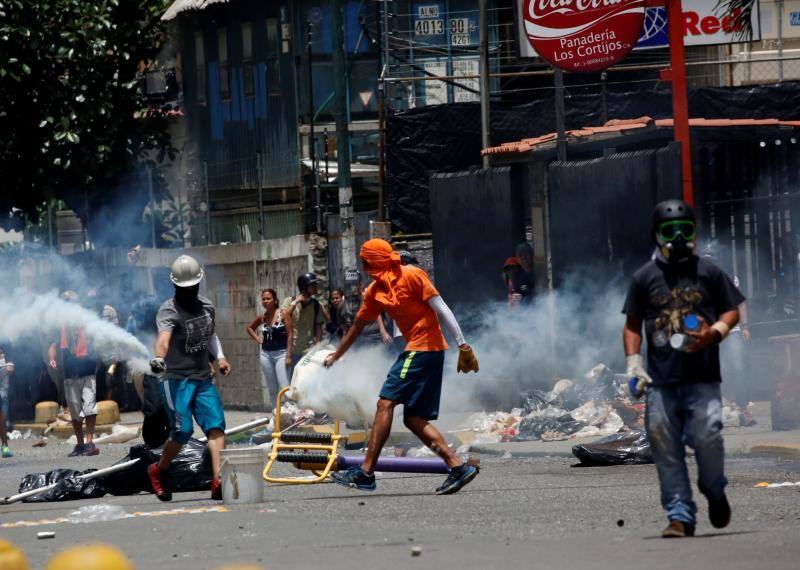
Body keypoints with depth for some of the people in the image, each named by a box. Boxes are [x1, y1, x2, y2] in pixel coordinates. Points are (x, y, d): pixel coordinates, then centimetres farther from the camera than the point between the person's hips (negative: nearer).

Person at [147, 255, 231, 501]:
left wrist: (219, 357, 17)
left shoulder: (207, 307, 12)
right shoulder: (169, 310, -12)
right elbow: (164, 336, -33)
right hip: (176, 379, -6)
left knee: (216, 425, -10)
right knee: (182, 430, -11)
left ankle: (218, 481, -18)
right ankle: (158, 471, 16)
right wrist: (159, 357, -52)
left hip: (203, 379, 6)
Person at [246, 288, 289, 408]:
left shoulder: (283, 314, -8)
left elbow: (290, 334, -12)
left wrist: (289, 355, -15)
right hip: (266, 354, 6)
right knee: (272, 389, 9)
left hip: (281, 353, -6)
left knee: (284, 387, -16)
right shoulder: (262, 317, 8)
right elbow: (250, 328, 28)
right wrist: (258, 339, 12)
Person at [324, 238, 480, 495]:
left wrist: (463, 346, -14)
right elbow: (358, 326, 26)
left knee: (386, 403, -11)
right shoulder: (375, 291, 14)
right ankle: (458, 467, 0)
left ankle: (366, 472, -12)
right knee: (414, 418, 4)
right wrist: (335, 356, 34)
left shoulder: (411, 276, -10)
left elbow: (441, 309, -11)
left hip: (424, 346, -9)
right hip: (416, 349, 9)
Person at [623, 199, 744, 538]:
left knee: (707, 437, -12)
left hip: (702, 376, -1)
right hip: (661, 380, 2)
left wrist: (715, 333, -9)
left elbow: (732, 311, 12)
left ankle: (715, 491, 17)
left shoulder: (708, 272, 8)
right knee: (666, 449, -2)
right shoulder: (645, 277, 10)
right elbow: (632, 324, 14)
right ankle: (680, 515, 5)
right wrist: (633, 362, 1)